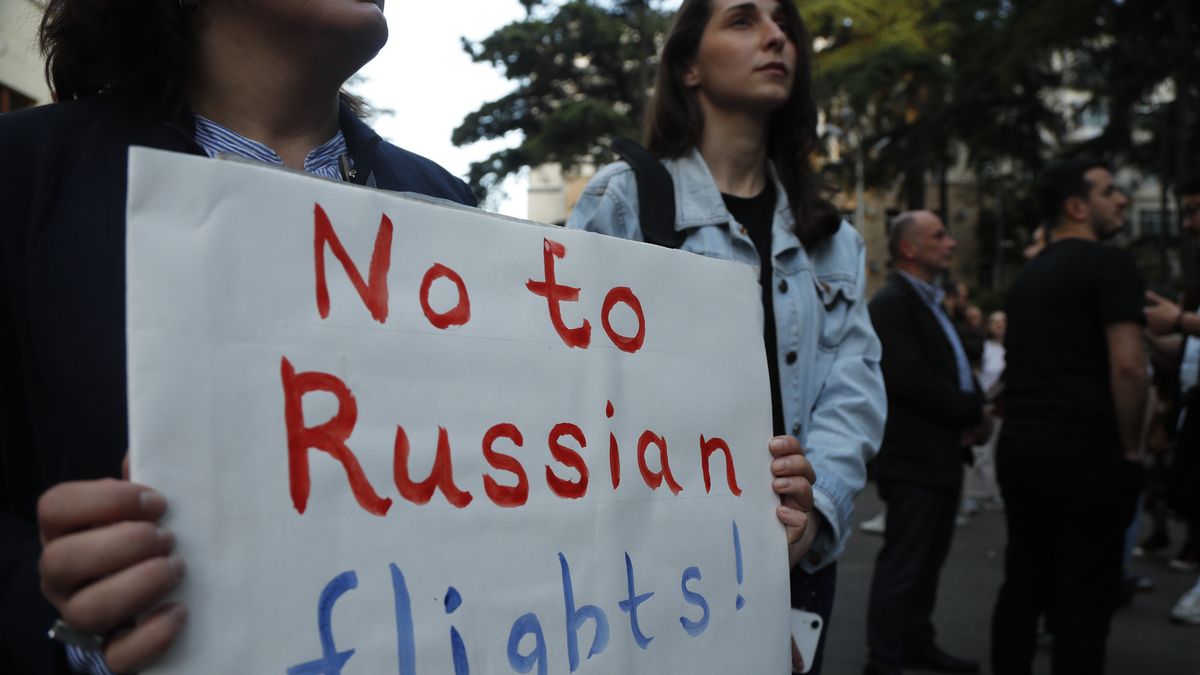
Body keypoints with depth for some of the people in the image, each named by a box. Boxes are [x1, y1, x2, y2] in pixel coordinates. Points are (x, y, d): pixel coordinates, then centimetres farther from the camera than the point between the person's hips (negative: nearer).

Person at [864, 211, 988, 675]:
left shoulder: (931, 302, 17)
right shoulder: (892, 303, -15)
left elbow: (956, 370, 17)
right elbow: (910, 378, -25)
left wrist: (975, 415, -3)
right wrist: (974, 410, -14)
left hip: (943, 456, 10)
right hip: (914, 459, -10)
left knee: (929, 559, 19)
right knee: (902, 565, -2)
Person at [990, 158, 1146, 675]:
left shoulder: (1028, 274, 16)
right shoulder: (1109, 263, -8)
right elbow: (1127, 366, -17)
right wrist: (1129, 448, -6)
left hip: (1019, 445, 8)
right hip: (1084, 449, -7)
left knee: (1022, 586, 13)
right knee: (1082, 602, 0)